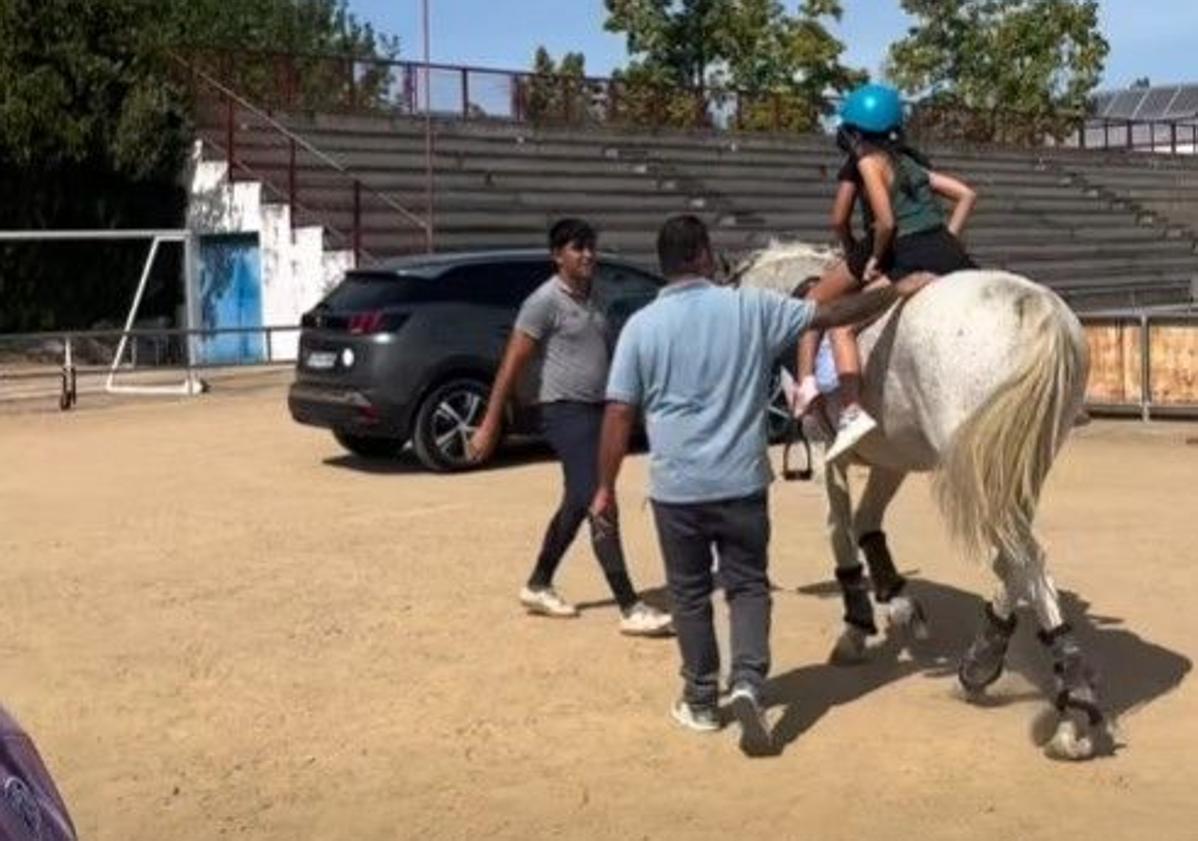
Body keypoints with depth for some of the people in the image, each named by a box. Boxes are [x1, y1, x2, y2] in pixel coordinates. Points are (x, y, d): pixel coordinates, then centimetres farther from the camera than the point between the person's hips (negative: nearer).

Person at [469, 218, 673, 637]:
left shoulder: (590, 301, 14)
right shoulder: (546, 300, -11)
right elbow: (512, 364, -12)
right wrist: (490, 424, -15)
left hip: (596, 411, 9)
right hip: (567, 413, -9)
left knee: (577, 505, 16)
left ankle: (538, 586, 31)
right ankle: (631, 609, -12)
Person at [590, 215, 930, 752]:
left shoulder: (642, 326, -4)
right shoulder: (751, 308, -3)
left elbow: (619, 415, -5)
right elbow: (835, 314, 3)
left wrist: (606, 488, 3)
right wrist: (899, 291, 15)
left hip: (677, 488, 0)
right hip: (742, 482, 0)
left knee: (690, 593, 14)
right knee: (748, 585, 13)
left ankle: (702, 701, 24)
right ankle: (747, 682, -7)